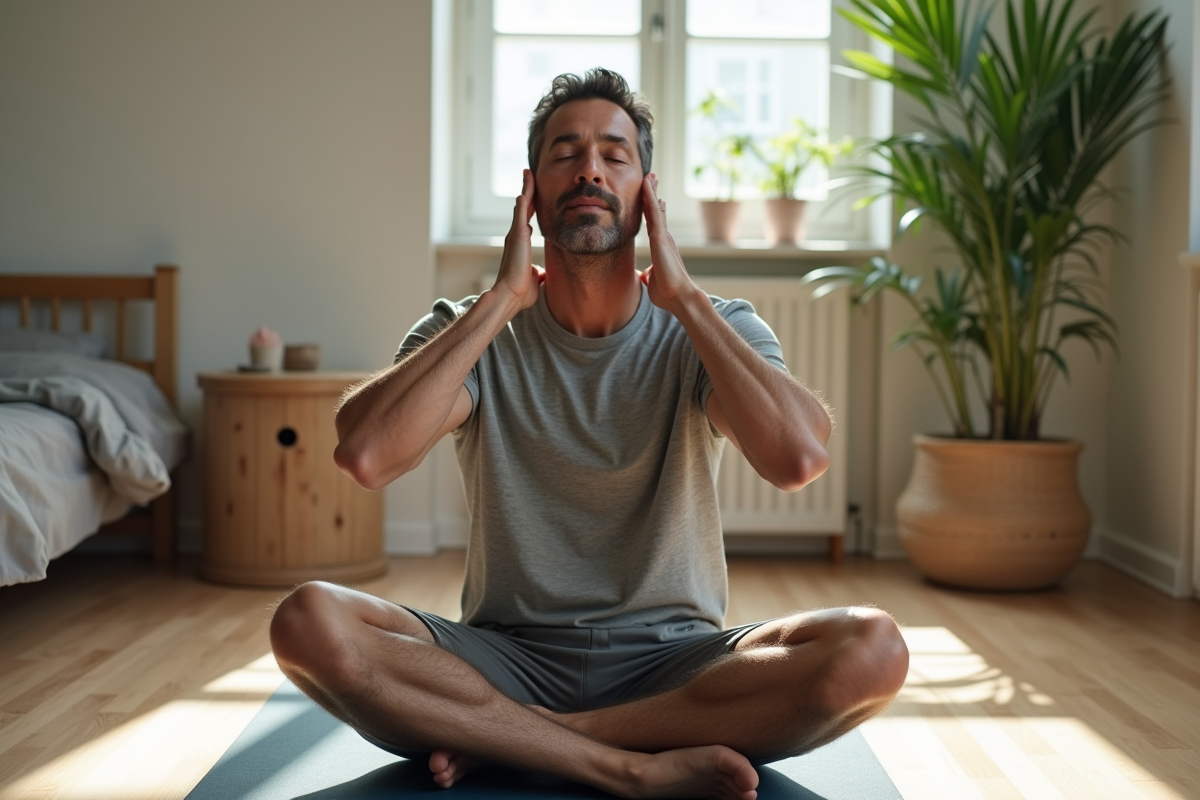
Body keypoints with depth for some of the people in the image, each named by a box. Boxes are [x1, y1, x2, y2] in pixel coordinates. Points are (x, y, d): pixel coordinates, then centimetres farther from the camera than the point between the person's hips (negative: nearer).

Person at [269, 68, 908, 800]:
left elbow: (799, 457, -21)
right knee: (308, 622, -26)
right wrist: (500, 300, -13)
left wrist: (683, 297, -12)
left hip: (673, 664, 1)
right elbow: (364, 455, -20)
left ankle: (504, 739, -19)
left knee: (872, 649, -28)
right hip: (507, 659, 0)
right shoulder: (470, 331, 1)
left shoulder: (715, 329, 1)